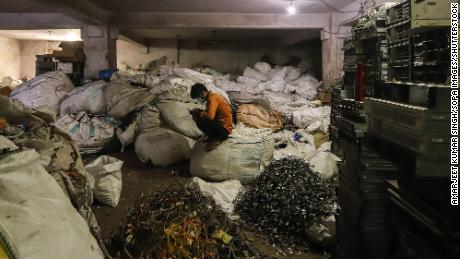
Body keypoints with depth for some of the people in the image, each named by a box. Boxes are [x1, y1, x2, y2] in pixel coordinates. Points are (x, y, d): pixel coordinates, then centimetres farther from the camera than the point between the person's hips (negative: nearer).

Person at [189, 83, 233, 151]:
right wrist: (198, 111, 5)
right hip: (221, 123, 10)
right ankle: (215, 136, 10)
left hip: (224, 129, -10)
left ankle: (217, 138, -6)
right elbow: (210, 113, 20)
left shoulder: (212, 97, -19)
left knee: (200, 121, -26)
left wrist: (197, 113, -14)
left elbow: (210, 116, -31)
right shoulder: (212, 95, 11)